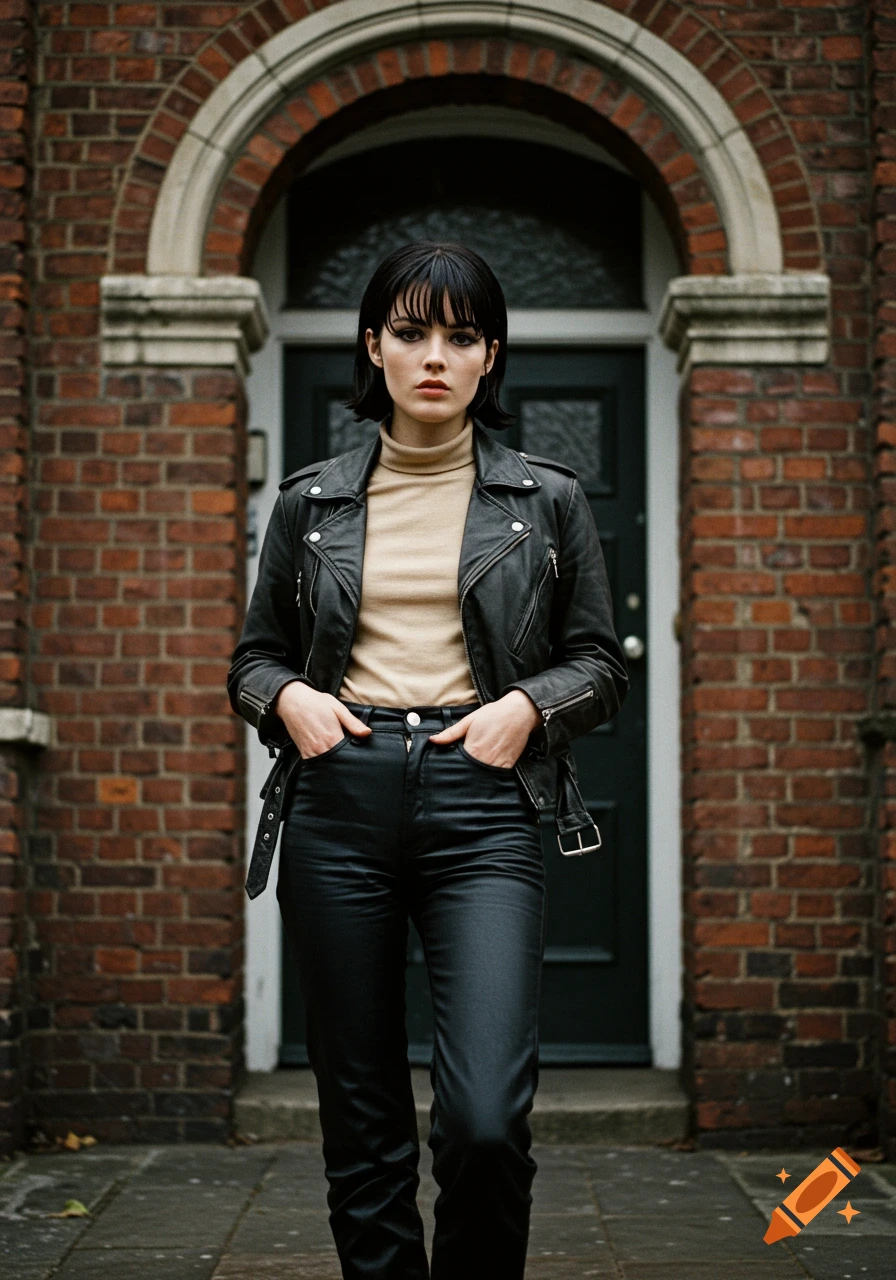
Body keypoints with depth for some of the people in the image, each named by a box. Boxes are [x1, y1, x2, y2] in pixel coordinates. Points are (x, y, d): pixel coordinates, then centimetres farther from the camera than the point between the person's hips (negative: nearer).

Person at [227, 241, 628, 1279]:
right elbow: (254, 655, 19)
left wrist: (528, 705, -6)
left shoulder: (548, 500, 9)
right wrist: (288, 698, -3)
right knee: (361, 1124, 5)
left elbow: (601, 664, 13)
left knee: (486, 1123, -15)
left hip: (483, 806, -1)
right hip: (339, 803, 2)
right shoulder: (309, 501, 11)